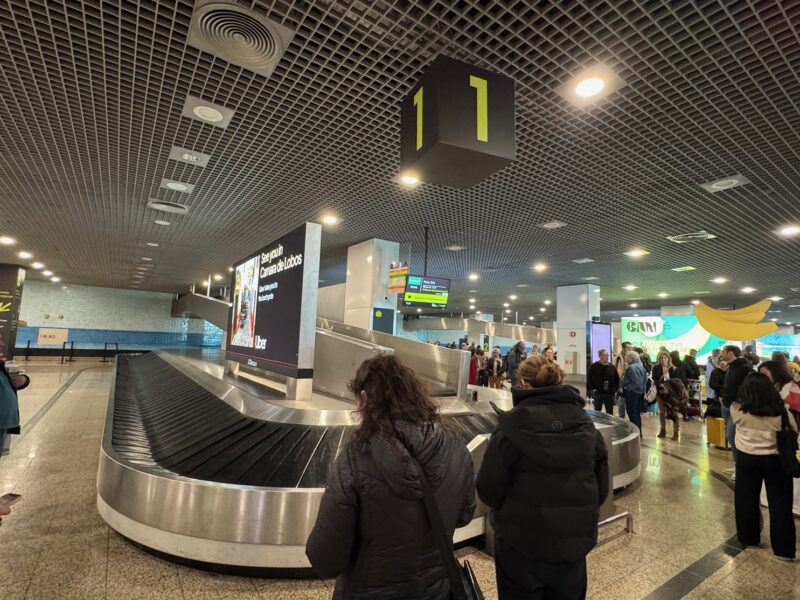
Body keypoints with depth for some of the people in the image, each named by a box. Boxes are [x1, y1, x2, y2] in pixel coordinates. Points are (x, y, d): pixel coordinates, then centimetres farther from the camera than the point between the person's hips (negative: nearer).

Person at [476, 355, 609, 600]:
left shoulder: (513, 423, -18)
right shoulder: (586, 424, -3)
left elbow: (489, 489, -16)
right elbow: (601, 487, 5)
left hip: (521, 541, -4)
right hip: (575, 539, 4)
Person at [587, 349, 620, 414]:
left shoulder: (612, 367, 5)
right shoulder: (594, 366, -4)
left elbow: (617, 379, 11)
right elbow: (589, 379, -3)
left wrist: (615, 390, 2)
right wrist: (592, 389, -9)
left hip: (610, 393, 3)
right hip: (598, 393, -3)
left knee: (610, 412, 10)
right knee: (597, 411, 7)